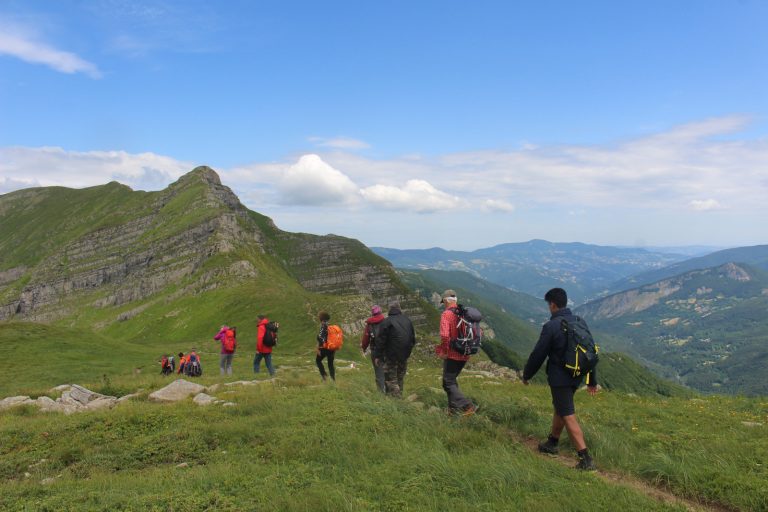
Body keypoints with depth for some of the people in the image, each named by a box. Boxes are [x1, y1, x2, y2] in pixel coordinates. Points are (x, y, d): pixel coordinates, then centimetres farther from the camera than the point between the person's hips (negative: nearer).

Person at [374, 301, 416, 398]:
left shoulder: (386, 322, -11)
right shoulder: (408, 320, 8)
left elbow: (381, 341, -12)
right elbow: (413, 339, 13)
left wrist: (377, 356, -5)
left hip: (391, 356, -6)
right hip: (404, 356, 6)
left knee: (391, 379, 0)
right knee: (400, 378, 17)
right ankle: (399, 396, 22)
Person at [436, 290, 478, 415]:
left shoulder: (446, 314, -15)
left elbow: (444, 335, -28)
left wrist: (443, 351, -14)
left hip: (452, 355, -7)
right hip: (465, 355, 8)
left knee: (448, 383, 3)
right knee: (452, 379, 23)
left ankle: (468, 406, -8)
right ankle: (453, 407, 26)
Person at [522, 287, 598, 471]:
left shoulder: (551, 326, -19)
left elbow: (538, 354, -13)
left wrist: (526, 375, 3)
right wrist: (592, 380, 17)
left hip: (559, 378, -8)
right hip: (576, 376, 8)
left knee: (568, 416, -3)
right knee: (560, 407, 23)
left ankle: (586, 459, -5)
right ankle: (552, 443, 38)